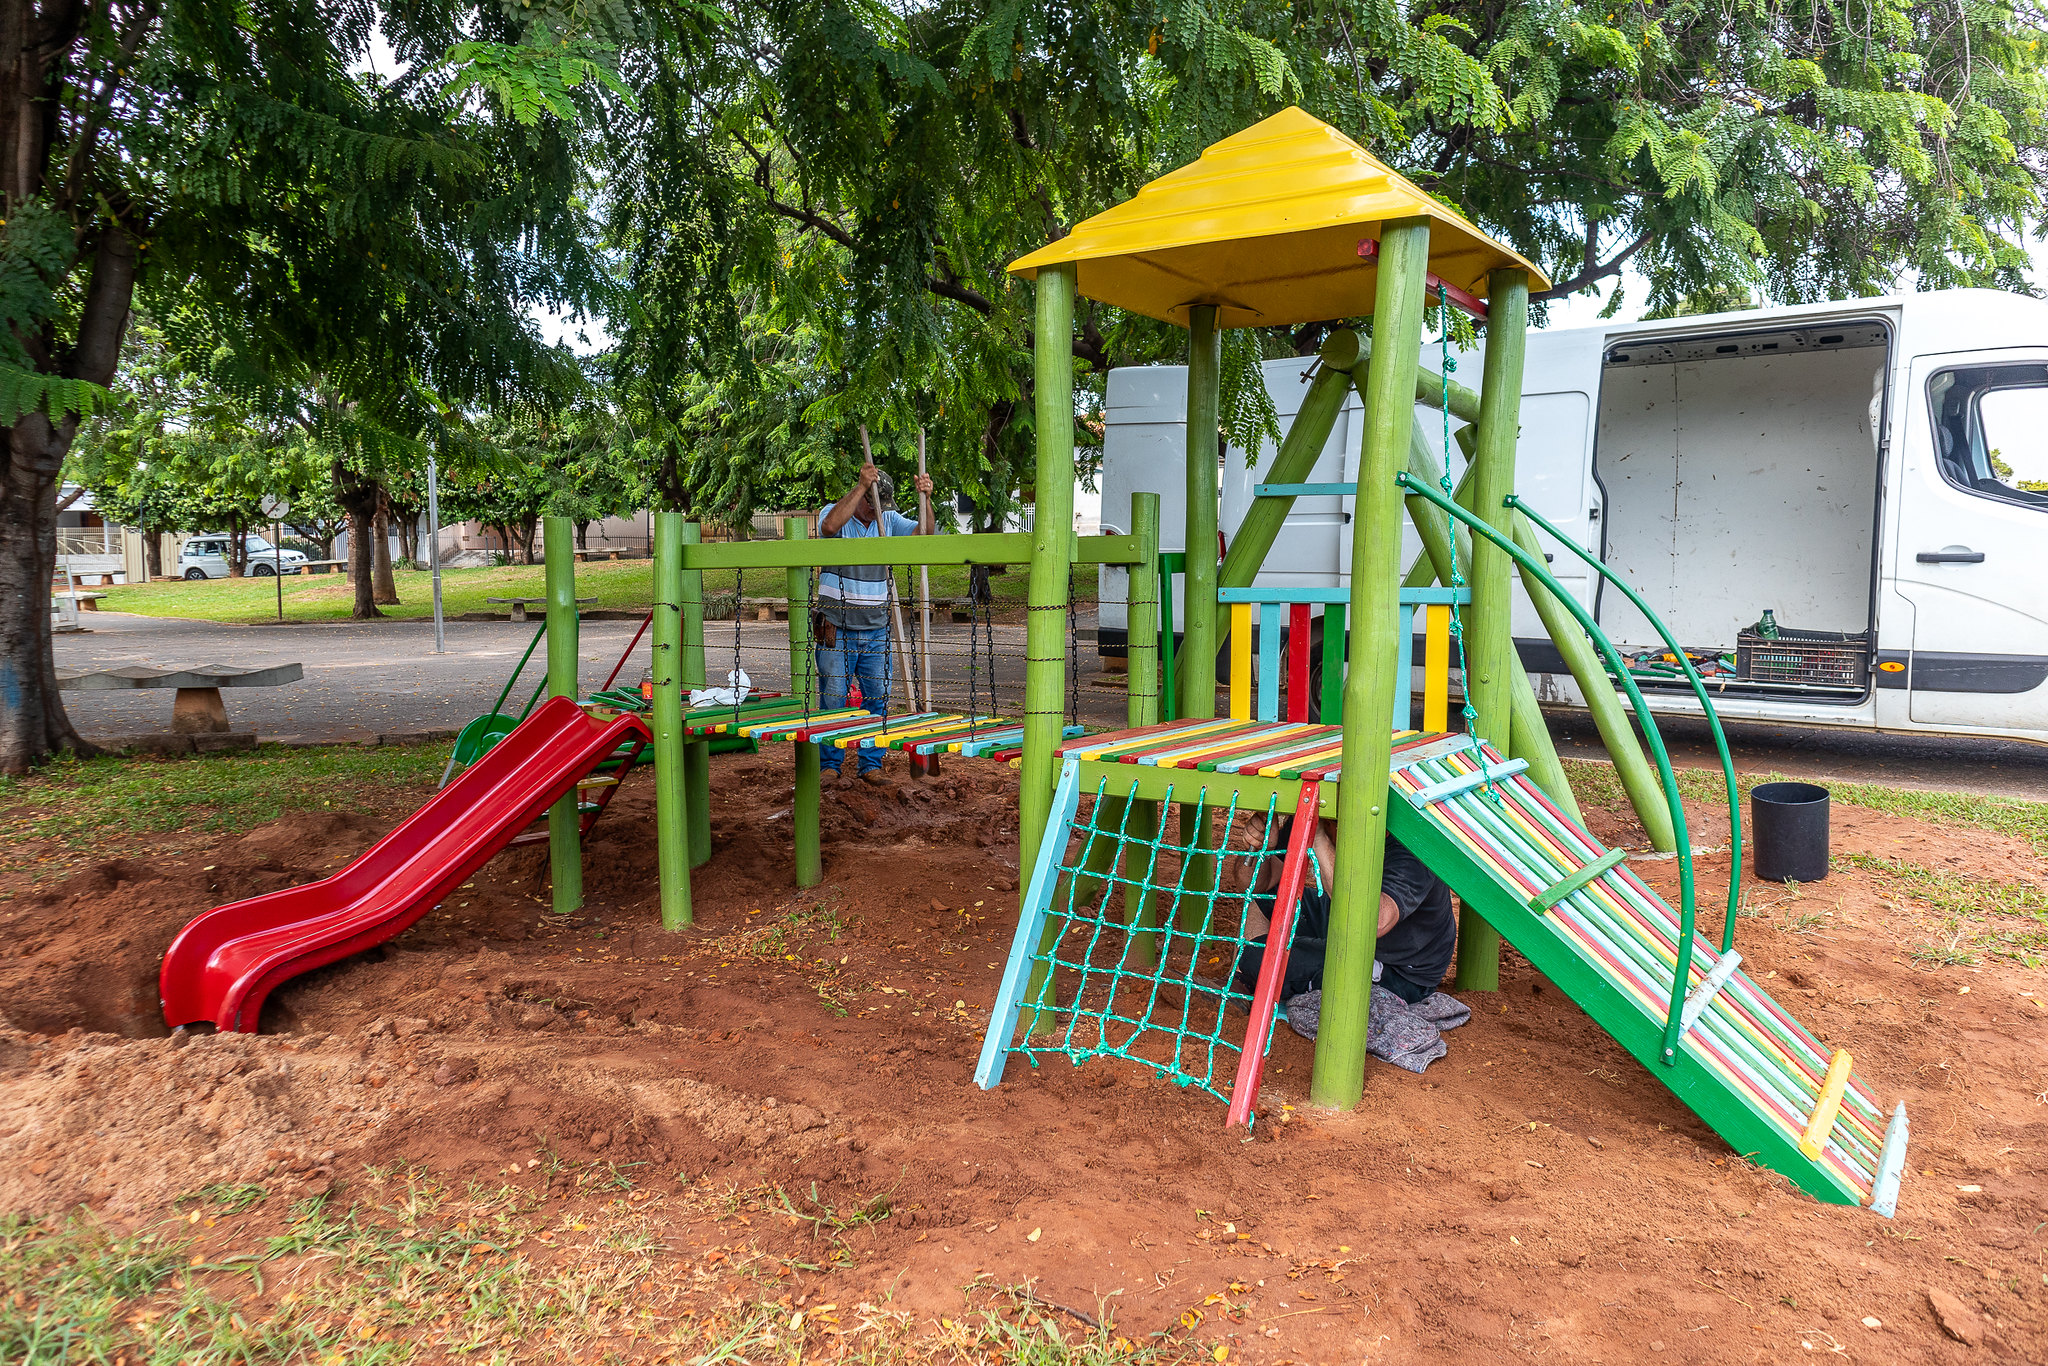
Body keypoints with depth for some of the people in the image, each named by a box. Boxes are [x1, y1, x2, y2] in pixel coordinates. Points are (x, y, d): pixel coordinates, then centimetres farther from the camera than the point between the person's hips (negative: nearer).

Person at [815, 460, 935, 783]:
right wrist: (861, 487, -30)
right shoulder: (834, 512, -3)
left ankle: (871, 764, 15)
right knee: (833, 698, 1)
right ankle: (830, 764, 13)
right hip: (837, 629, -3)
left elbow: (923, 534, -5)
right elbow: (831, 526, -27)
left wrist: (924, 498, -20)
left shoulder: (889, 520, 8)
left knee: (877, 698, 4)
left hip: (875, 630, 3)